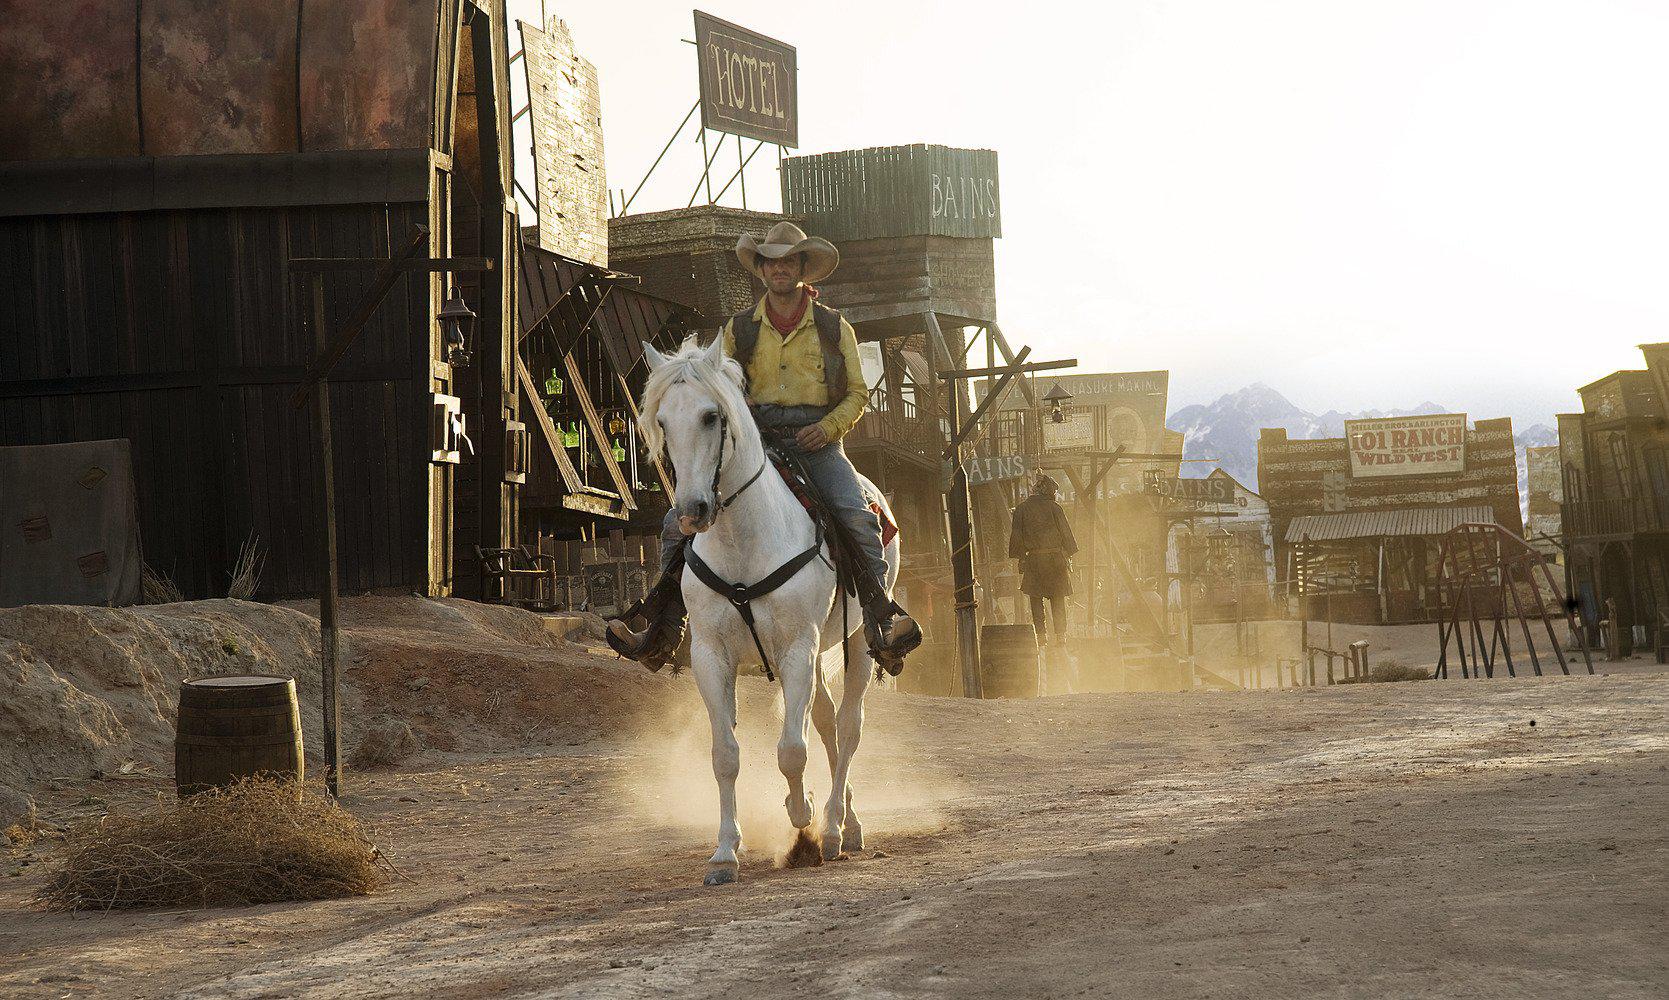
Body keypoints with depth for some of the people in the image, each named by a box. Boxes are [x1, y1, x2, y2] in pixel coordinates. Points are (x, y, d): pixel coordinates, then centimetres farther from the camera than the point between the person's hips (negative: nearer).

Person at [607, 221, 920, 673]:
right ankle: (661, 634, -7)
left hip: (816, 444, -2)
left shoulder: (833, 328, 8)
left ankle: (882, 622, -31)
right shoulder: (739, 329, 13)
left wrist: (828, 427, -10)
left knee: (858, 516, -31)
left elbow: (857, 393, 9)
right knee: (679, 522, -12)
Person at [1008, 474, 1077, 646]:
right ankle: (1060, 636, 2)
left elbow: (1016, 535, 4)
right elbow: (1065, 532, 0)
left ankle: (1041, 634, 0)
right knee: (1058, 599, 4)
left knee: (1036, 599, 7)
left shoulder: (1021, 509, 2)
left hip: (1033, 559, 1)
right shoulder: (1053, 507, -3)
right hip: (1055, 556, -1)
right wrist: (1068, 555, 10)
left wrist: (1020, 558, 10)